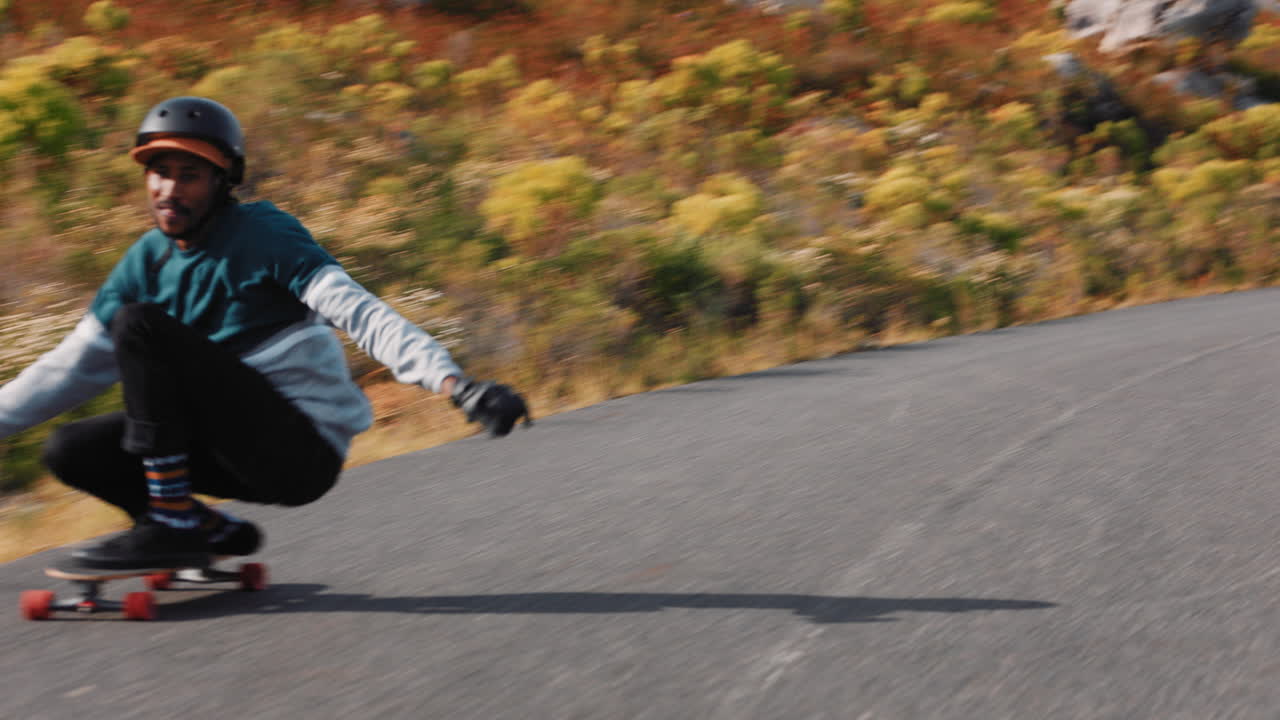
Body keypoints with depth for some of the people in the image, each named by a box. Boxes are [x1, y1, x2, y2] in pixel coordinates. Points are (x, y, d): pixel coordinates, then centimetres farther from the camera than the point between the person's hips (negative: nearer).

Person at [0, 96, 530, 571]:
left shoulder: (263, 236, -10)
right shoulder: (147, 261, 9)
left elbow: (362, 314, -21)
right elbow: (73, 367, 15)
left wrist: (457, 385, -35)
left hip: (305, 450, -7)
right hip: (242, 448, 7)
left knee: (139, 324, -20)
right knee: (70, 451, -2)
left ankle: (172, 523, -18)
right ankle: (217, 533, 7)